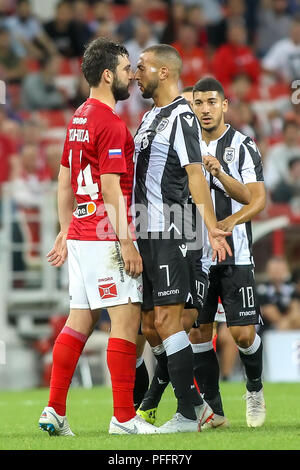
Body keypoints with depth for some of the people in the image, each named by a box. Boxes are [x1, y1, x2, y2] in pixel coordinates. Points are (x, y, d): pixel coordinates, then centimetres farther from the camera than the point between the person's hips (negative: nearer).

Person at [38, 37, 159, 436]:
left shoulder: (79, 118, 15)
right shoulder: (110, 123, -14)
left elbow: (64, 181, 20)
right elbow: (111, 189, -18)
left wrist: (65, 233, 23)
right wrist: (126, 242, -18)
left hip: (80, 234, 9)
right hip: (105, 236, -9)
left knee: (80, 319, 11)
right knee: (127, 318, -7)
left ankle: (55, 410, 10)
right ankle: (124, 418, -8)